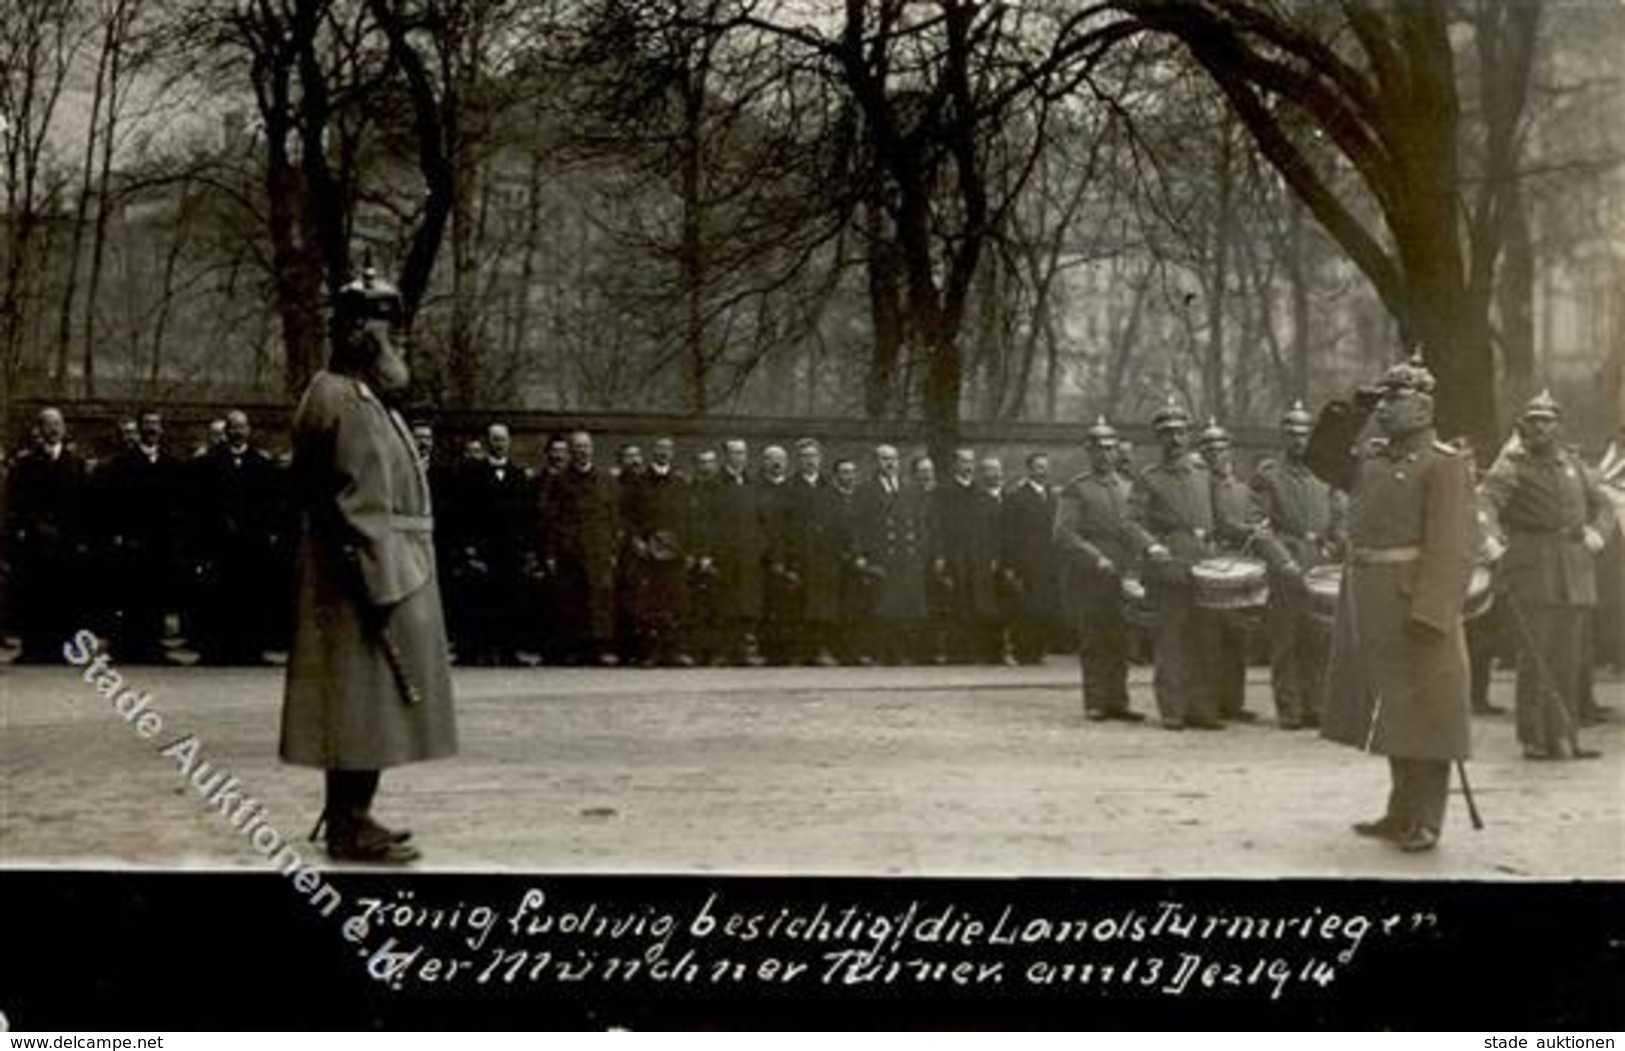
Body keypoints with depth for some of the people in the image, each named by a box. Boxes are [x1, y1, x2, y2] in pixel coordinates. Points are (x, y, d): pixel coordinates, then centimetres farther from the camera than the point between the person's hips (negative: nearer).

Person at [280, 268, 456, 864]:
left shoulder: (363, 395, 17)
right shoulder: (337, 398, -14)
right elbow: (350, 501, -20)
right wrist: (378, 584, -22)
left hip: (383, 569, 10)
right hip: (365, 572, -10)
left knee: (366, 703, 14)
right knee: (366, 700, -5)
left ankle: (348, 816, 22)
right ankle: (351, 826, 2)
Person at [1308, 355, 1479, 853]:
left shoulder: (1444, 464, -10)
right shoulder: (1371, 456, 12)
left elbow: (1454, 545, -17)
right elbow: (1322, 458, 26)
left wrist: (1431, 611, -25)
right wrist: (1348, 415, 11)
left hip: (1413, 603, -8)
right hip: (1369, 603, 8)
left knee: (1423, 714, -1)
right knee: (1390, 714, 15)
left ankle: (1426, 821, 8)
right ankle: (1402, 812, 26)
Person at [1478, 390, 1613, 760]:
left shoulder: (1572, 464, 16)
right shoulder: (1513, 465, -3)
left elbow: (1601, 504, 26)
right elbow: (1485, 500, -19)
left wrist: (1596, 531, 6)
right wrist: (1492, 536, -37)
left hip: (1574, 570, 6)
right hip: (1531, 567, -6)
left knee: (1569, 658, 7)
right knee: (1535, 657, -7)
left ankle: (1564, 737, 14)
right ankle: (1533, 739, -2)